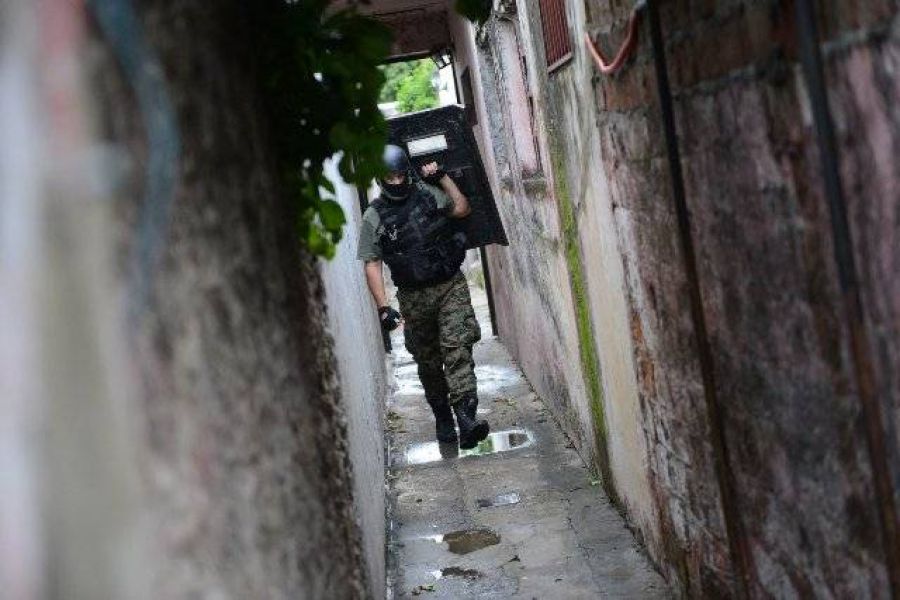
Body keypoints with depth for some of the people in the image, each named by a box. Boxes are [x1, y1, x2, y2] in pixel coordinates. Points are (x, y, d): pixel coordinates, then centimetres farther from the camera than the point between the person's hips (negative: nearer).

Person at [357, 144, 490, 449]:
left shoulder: (427, 193, 5)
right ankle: (442, 416, 28)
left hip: (451, 286, 0)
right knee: (429, 361, 10)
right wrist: (383, 307, -14)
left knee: (457, 347, -16)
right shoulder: (374, 217, -3)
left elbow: (462, 209, 6)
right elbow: (372, 265, -6)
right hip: (414, 297, 0)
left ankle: (466, 415, -25)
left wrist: (443, 178, 1)